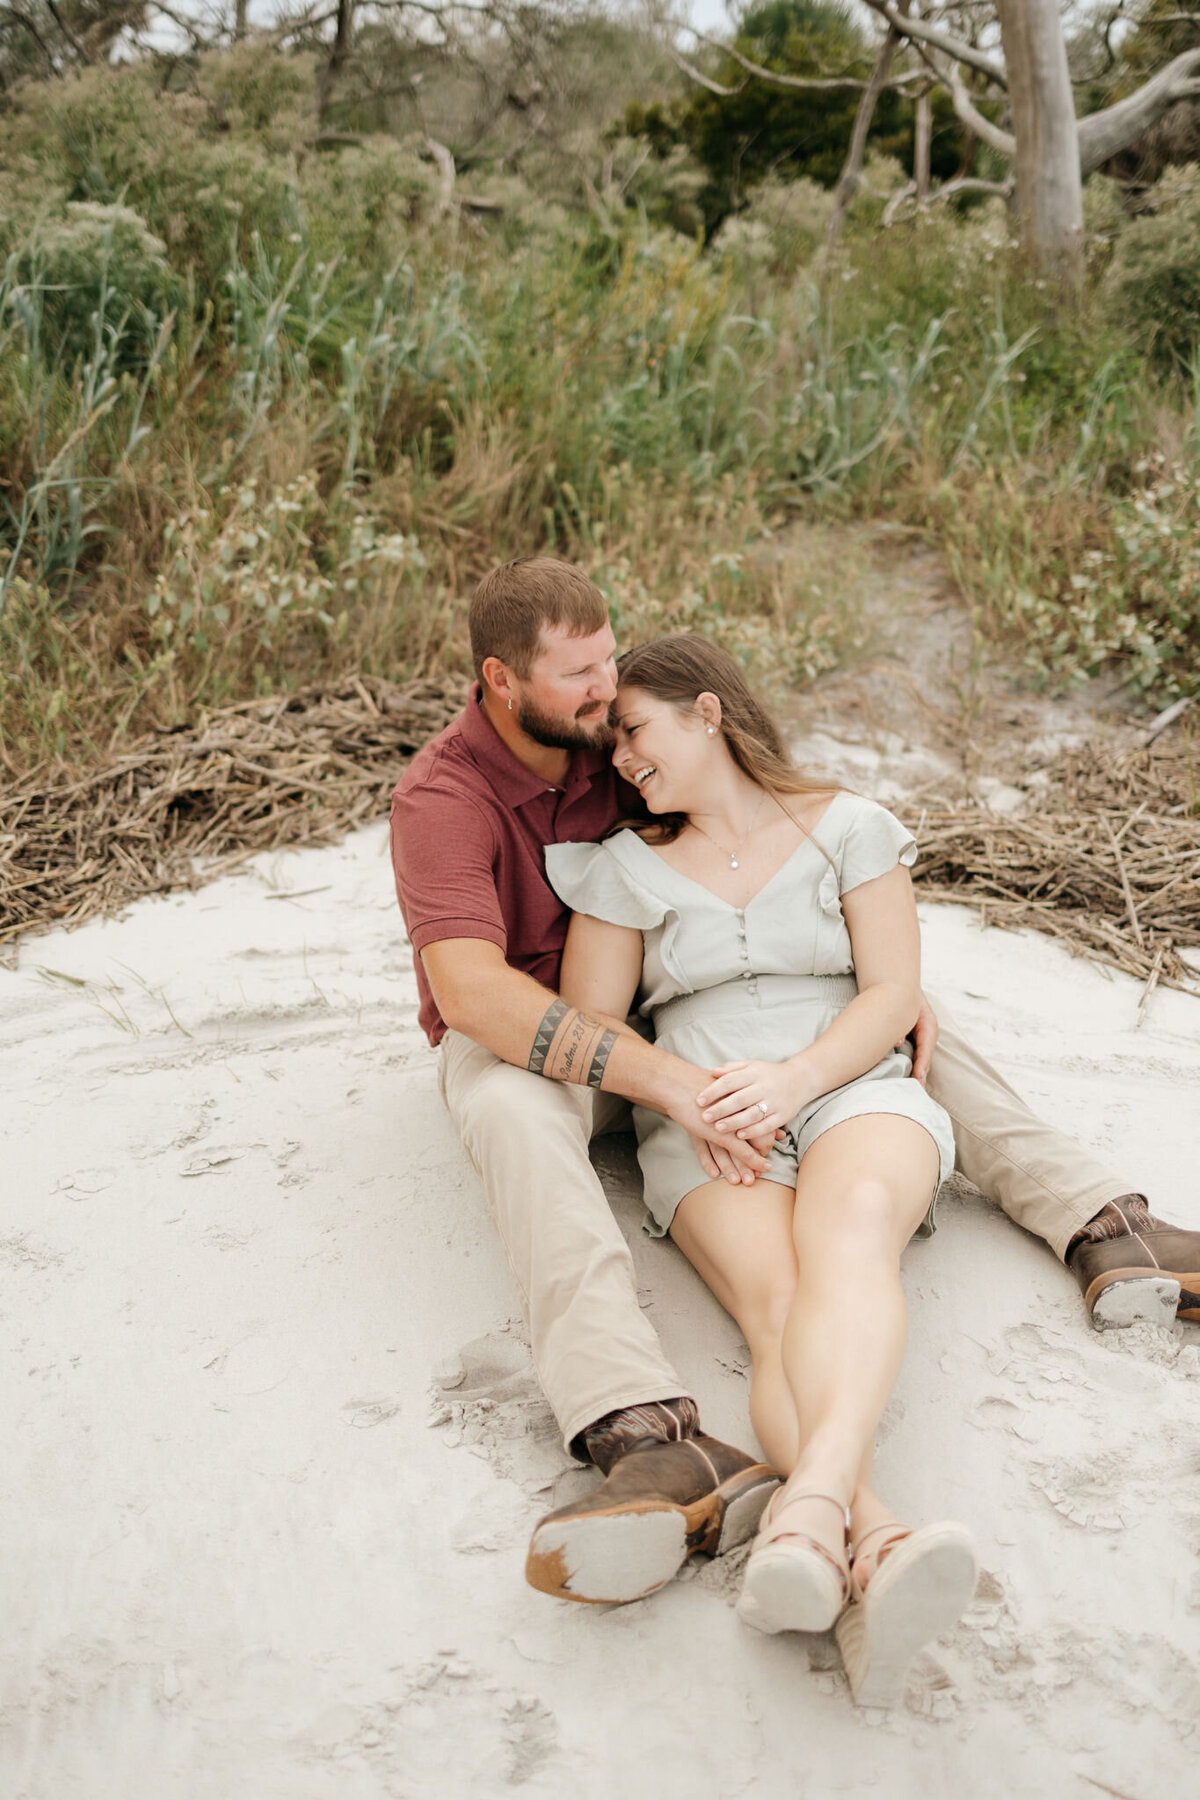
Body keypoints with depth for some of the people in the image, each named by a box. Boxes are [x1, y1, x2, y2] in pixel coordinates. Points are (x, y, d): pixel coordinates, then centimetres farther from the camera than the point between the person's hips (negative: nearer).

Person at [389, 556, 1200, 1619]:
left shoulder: (617, 735, -4)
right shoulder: (441, 800, -22)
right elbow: (472, 990, -36)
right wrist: (669, 1080, -44)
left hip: (660, 1001, 6)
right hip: (525, 1033, -6)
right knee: (514, 1110, -42)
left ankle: (1103, 1229, -15)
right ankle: (648, 1439, -60)